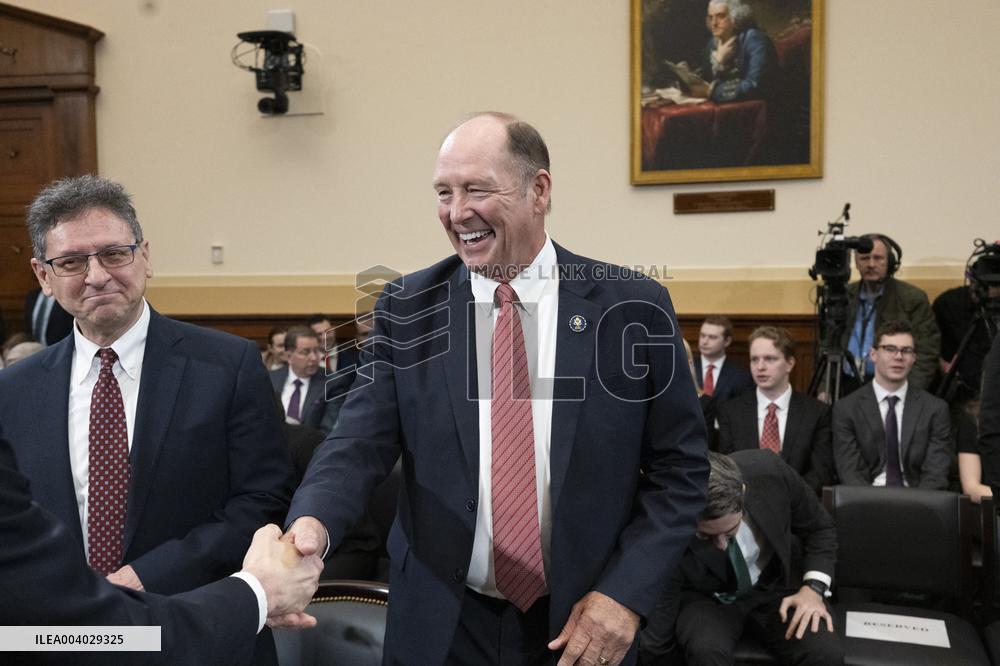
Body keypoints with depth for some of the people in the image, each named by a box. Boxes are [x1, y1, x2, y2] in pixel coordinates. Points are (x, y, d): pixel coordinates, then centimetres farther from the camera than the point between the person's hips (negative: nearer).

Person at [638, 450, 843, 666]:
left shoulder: (769, 472, -25)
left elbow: (820, 527, -5)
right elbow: (655, 640, -23)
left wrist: (813, 588, -17)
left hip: (776, 585, 2)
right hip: (706, 599, -2)